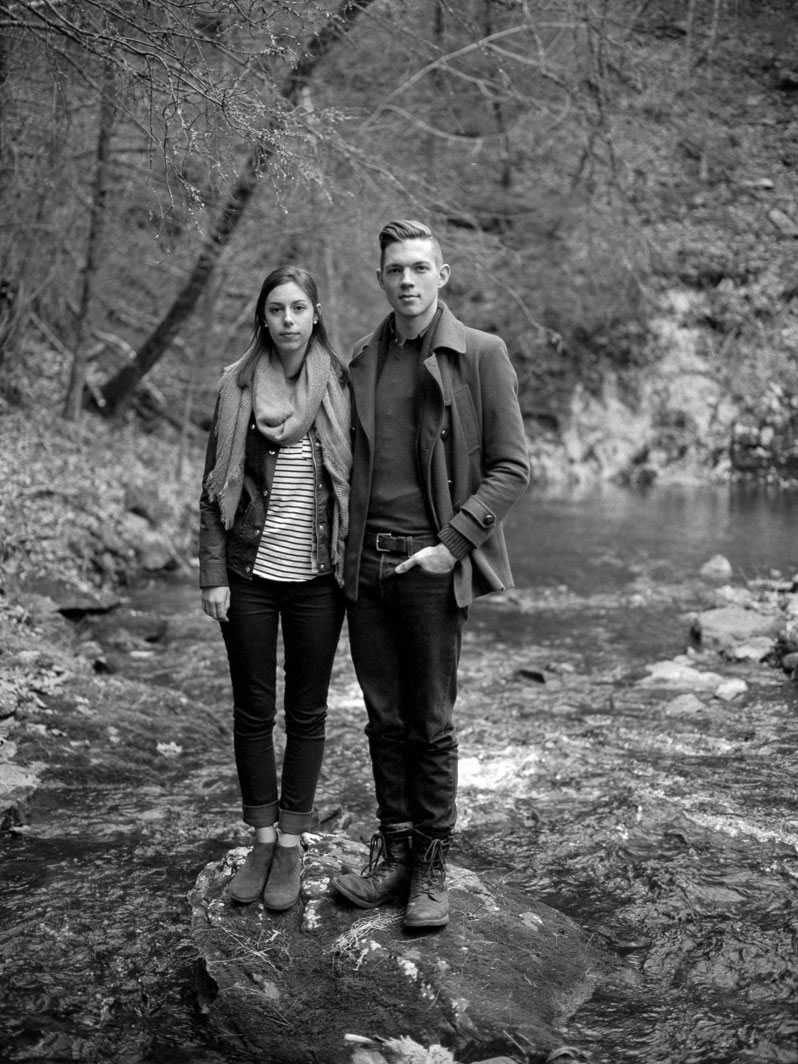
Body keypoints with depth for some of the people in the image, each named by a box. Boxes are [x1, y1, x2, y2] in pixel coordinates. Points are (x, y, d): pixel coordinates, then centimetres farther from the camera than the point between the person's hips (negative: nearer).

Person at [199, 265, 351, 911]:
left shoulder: (342, 385, 0)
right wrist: (213, 574, -4)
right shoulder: (238, 386, 1)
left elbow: (359, 481, 4)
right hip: (251, 572, 1)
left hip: (317, 576, 0)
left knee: (307, 713, 8)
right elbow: (216, 488, 2)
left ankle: (292, 845, 21)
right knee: (252, 711, 8)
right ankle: (262, 838, 23)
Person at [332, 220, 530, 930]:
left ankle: (432, 869, 15)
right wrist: (348, 544, 6)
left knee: (431, 724, 3)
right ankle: (392, 851, 22)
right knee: (384, 718, 10)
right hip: (366, 561, 4)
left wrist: (452, 543, -13)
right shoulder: (364, 362, 13)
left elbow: (512, 468, -4)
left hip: (431, 563, -4)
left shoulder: (480, 355, -1)